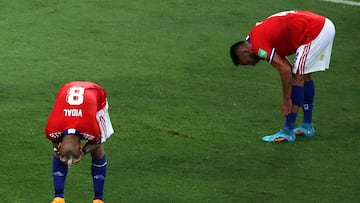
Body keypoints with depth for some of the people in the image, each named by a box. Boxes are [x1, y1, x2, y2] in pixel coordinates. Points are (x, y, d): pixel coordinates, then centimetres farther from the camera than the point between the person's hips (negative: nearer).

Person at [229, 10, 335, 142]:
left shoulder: (257, 44, -12)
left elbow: (285, 69, -16)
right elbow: (286, 68, 21)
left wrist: (287, 100, -8)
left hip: (314, 31, -10)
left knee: (298, 77, -6)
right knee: (305, 76, 19)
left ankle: (288, 131, -4)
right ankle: (307, 126, 26)